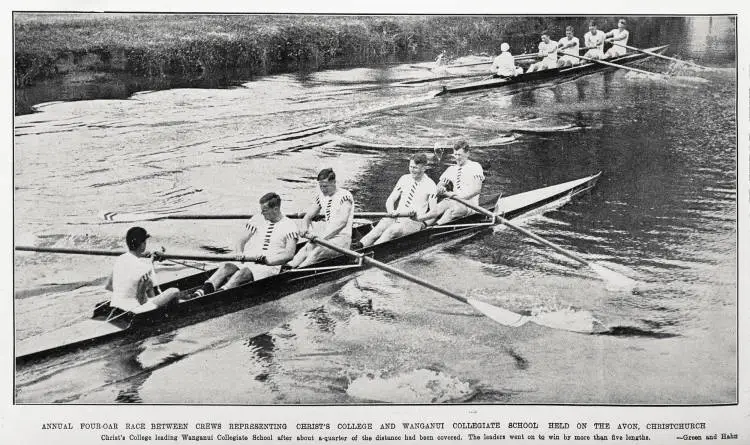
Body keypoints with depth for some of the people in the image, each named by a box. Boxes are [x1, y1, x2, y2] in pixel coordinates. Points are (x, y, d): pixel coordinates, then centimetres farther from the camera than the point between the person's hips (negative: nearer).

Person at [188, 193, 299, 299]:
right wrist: (240, 254, -7)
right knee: (226, 267, -26)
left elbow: (289, 254, -7)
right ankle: (203, 290, -45)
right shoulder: (257, 219, 16)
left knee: (244, 272, -34)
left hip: (271, 266, -4)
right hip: (247, 262, 4)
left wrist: (268, 260, -19)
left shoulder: (290, 226, 3)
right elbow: (241, 241, 15)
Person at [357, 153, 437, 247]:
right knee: (380, 228, -30)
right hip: (397, 218, 4)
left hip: (415, 222, -4)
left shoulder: (430, 185, -1)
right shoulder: (404, 179, 12)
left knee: (392, 230, -34)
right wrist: (392, 212, -11)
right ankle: (358, 247, -48)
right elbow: (390, 201, 12)